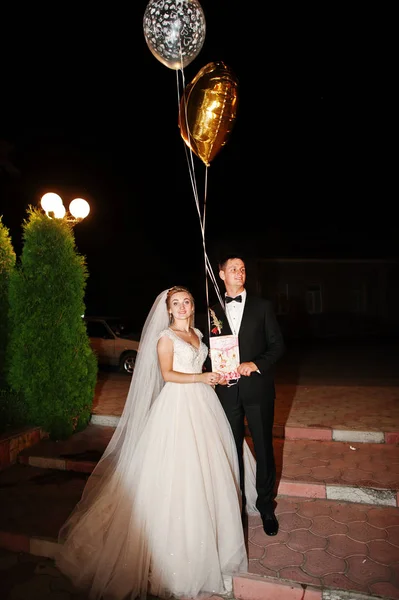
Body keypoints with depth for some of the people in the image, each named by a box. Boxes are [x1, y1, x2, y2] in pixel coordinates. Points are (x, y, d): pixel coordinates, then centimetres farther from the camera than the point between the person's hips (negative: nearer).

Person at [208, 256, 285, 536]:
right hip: (228, 390, 2)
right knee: (232, 449, 14)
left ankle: (266, 505, 28)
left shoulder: (263, 306, 2)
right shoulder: (213, 311, 7)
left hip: (258, 389, -1)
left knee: (264, 448, 8)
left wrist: (256, 364, -15)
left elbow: (278, 345, -1)